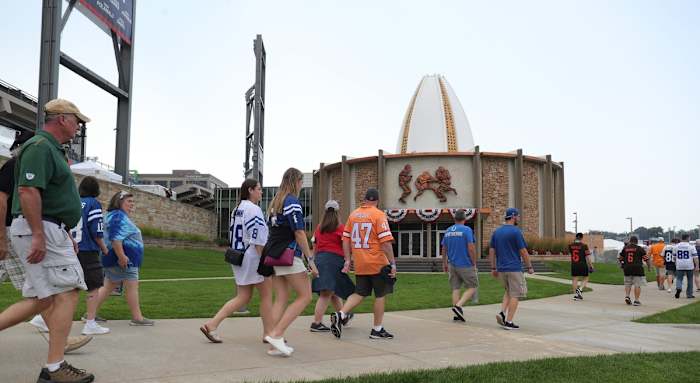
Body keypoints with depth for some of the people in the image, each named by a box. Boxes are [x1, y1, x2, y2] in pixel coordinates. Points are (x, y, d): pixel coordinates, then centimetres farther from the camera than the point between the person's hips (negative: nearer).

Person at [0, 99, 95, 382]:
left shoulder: (53, 149, 22)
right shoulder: (40, 146, -11)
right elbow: (28, 191, -22)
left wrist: (66, 236, 24)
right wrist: (39, 236, -25)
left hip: (50, 231, 11)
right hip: (40, 231, -11)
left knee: (41, 299, 12)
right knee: (66, 293, -9)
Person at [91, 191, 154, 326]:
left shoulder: (121, 216, 19)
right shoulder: (118, 216, -15)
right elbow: (115, 239, -26)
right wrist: (122, 256, -30)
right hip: (124, 259, -11)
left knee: (108, 287, 14)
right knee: (132, 286, -4)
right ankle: (137, 318, 1)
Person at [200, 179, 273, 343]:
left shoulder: (237, 209, 15)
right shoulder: (253, 209, -15)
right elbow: (258, 239, -20)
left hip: (239, 258, 9)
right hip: (253, 257, -9)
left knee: (243, 297, 12)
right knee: (267, 294, 4)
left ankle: (211, 324, 5)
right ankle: (269, 333, 13)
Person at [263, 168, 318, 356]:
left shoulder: (275, 202, 16)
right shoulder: (293, 201, -10)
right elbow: (299, 233, -15)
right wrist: (310, 260, -13)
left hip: (274, 254, 9)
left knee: (281, 299, 9)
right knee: (305, 296, -2)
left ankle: (275, 345, 7)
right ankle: (276, 334, -8)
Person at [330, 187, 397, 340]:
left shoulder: (353, 215, 8)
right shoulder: (378, 215, -9)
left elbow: (346, 239, 10)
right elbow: (385, 241, -15)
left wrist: (347, 260, 14)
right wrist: (392, 263, -12)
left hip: (359, 264, 5)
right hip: (377, 263, -5)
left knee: (359, 294, 14)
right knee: (381, 295, 8)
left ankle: (340, 315, -6)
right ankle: (377, 330, 13)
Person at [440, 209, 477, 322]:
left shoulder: (447, 231, 8)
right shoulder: (467, 230, -10)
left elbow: (444, 249, 13)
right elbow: (471, 248, -15)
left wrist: (444, 264, 23)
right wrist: (474, 264, -6)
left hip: (452, 265, 6)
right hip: (465, 265, -5)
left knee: (455, 288, 9)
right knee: (472, 287, 6)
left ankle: (457, 314, 8)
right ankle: (458, 306, -11)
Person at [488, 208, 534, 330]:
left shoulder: (496, 232, 8)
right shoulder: (516, 231, -11)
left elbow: (491, 251, 9)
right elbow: (523, 252, -10)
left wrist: (493, 268, 14)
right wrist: (530, 267, 0)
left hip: (501, 268, 7)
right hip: (514, 269, -7)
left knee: (508, 291, 22)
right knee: (515, 294, 2)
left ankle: (502, 313, 4)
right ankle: (508, 322, 1)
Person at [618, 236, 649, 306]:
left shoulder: (625, 248, 8)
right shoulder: (639, 248, -3)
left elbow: (620, 258, 16)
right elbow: (646, 258, -2)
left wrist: (623, 266, 30)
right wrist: (649, 266, 13)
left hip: (627, 268, 4)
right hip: (637, 268, -3)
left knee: (628, 283, 18)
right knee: (637, 284, 1)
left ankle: (627, 296, 1)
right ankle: (636, 300, 0)